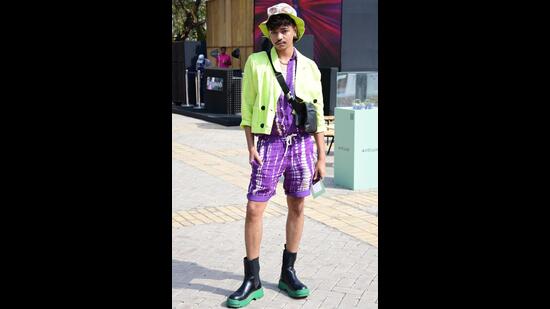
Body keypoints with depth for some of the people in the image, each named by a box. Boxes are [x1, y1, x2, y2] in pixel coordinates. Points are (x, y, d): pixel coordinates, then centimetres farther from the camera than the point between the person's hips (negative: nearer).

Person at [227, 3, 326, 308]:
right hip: (269, 144, -2)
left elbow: (318, 115, 7)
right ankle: (252, 281, 7)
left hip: (301, 143, 2)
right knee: (253, 209, -5)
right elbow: (247, 108, 2)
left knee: (297, 208, 8)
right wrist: (250, 146, -7)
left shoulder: (309, 67, 5)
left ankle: (288, 274, 23)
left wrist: (321, 157, 4)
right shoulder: (256, 62, 1)